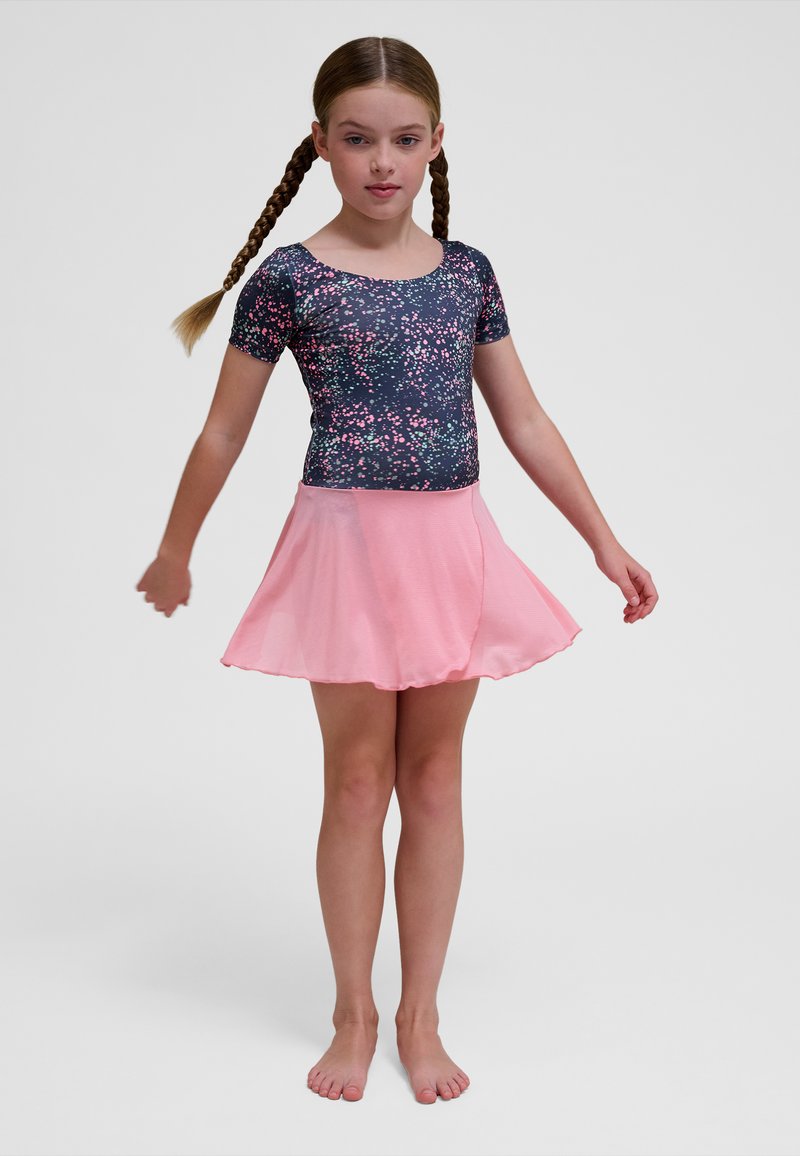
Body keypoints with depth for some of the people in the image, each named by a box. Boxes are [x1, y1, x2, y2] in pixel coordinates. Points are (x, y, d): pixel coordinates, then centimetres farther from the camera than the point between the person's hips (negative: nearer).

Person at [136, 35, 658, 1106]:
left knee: (434, 775, 9)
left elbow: (526, 423, 10)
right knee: (358, 778, 5)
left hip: (453, 544, 3)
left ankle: (421, 1016, 22)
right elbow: (223, 434, 3)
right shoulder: (289, 278, -5)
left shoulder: (468, 273, 6)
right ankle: (355, 1016, 22)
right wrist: (175, 552, 10)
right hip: (349, 539, -3)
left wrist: (604, 540, 9)